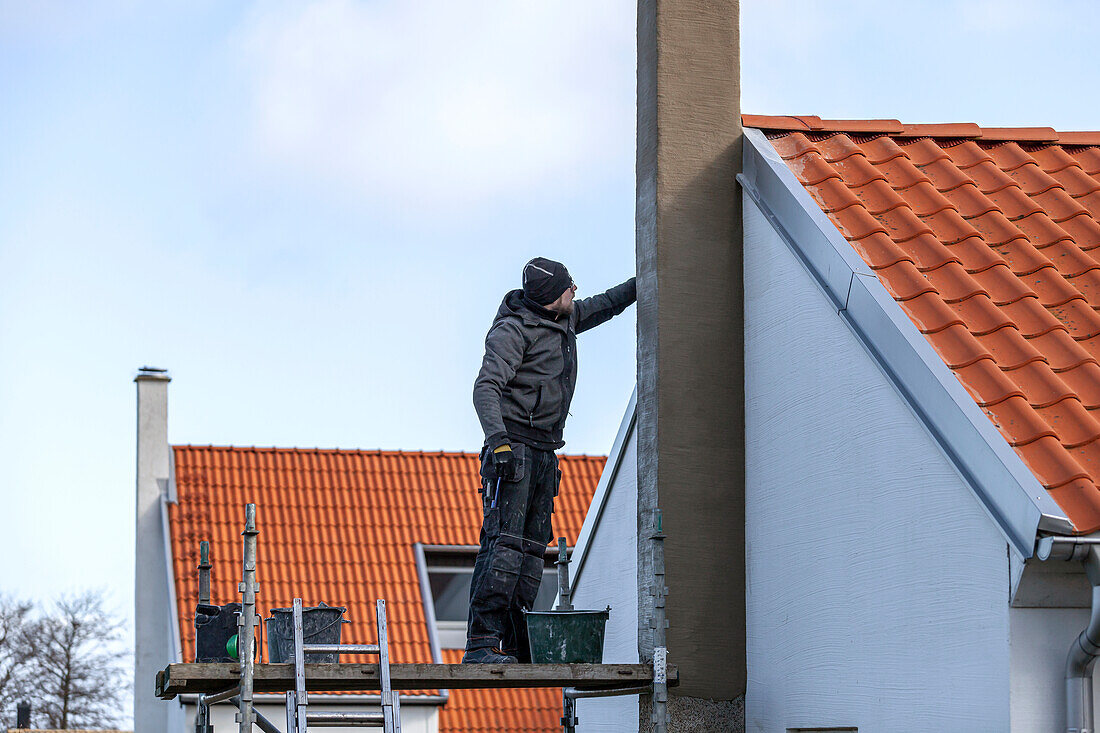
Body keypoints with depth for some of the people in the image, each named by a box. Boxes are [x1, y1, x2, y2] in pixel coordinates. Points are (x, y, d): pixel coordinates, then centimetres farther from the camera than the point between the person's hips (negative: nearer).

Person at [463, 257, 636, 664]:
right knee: (504, 543, -18)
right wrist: (497, 437, -34)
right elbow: (487, 387, -21)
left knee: (532, 549, 4)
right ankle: (480, 645, -23)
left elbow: (600, 307, 35)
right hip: (514, 448, -9)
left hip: (545, 454, 9)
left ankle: (513, 646, 5)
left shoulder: (565, 319, 13)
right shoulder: (513, 330, -11)